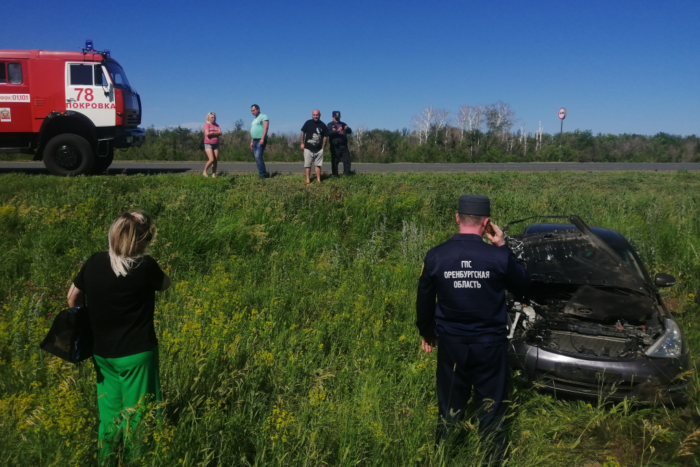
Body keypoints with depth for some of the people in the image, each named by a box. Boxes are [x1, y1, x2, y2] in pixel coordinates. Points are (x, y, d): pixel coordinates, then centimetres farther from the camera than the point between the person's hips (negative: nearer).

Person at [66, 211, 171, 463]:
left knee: (109, 414, 21)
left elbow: (73, 297, 8)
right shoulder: (145, 266, -20)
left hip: (102, 353, 5)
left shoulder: (94, 262, -6)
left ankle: (105, 460, 35)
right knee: (137, 415, 10)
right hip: (137, 354, -5)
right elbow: (165, 283, 1)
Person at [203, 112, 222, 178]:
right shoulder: (206, 124, -3)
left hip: (216, 144, 5)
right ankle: (204, 171, 3)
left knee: (215, 160, 0)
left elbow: (220, 133, -1)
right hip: (208, 144, -5)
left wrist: (212, 132, -10)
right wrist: (216, 133, -5)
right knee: (211, 159, -16)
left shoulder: (217, 125, 12)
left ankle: (214, 174, 6)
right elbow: (207, 133, -17)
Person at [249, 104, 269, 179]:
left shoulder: (263, 116, -3)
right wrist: (251, 141, 19)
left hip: (261, 140, -9)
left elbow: (266, 127, -16)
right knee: (257, 158, 4)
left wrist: (262, 138, -24)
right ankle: (263, 174, 6)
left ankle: (263, 174, -18)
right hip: (255, 141, 9)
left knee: (258, 156, -20)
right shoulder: (254, 119, 24)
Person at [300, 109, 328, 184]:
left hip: (318, 149, 1)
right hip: (308, 148, -1)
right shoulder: (308, 123, -1)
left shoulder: (323, 125, 1)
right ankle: (308, 180, 5)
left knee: (318, 165, 5)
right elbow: (303, 132, 5)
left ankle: (318, 180, 11)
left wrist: (323, 147, 0)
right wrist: (302, 143, 0)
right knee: (307, 165, 1)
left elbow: (325, 136, 4)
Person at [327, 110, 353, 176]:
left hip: (344, 146, 4)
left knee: (347, 160, 0)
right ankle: (335, 175, 5)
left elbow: (350, 132, 12)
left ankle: (347, 175, 7)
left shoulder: (343, 124, 20)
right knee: (335, 161, -2)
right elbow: (329, 133, -12)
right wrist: (337, 131, -28)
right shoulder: (330, 125, 6)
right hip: (335, 146, -4)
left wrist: (347, 128, -11)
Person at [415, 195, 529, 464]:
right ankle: (493, 456, 32)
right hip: (490, 343, -1)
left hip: (451, 342, 1)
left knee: (450, 404, 18)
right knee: (491, 404, 17)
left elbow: (424, 301, -1)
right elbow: (522, 285, 5)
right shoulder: (498, 257, -15)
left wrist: (426, 333, 16)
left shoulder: (436, 256, -11)